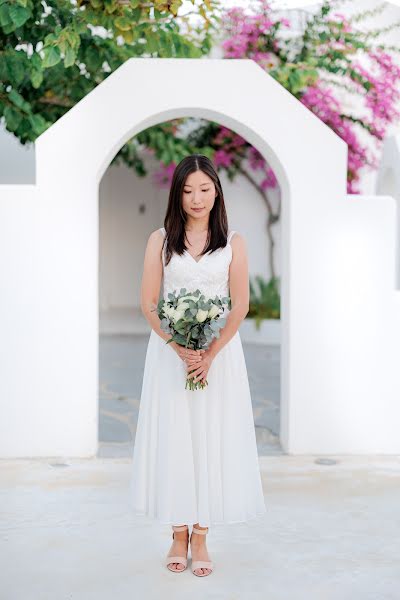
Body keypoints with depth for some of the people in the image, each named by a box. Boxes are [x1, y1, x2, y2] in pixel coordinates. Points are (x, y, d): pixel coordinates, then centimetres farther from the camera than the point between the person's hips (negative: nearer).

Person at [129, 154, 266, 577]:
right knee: (173, 439, 3)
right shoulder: (160, 240, 3)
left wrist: (210, 354, -14)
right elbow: (148, 303, -1)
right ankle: (179, 535, 16)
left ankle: (200, 538, 12)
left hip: (220, 353, 0)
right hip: (169, 353, 0)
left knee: (213, 439, 1)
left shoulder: (233, 243, 3)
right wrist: (180, 348, -14)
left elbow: (240, 306, -1)